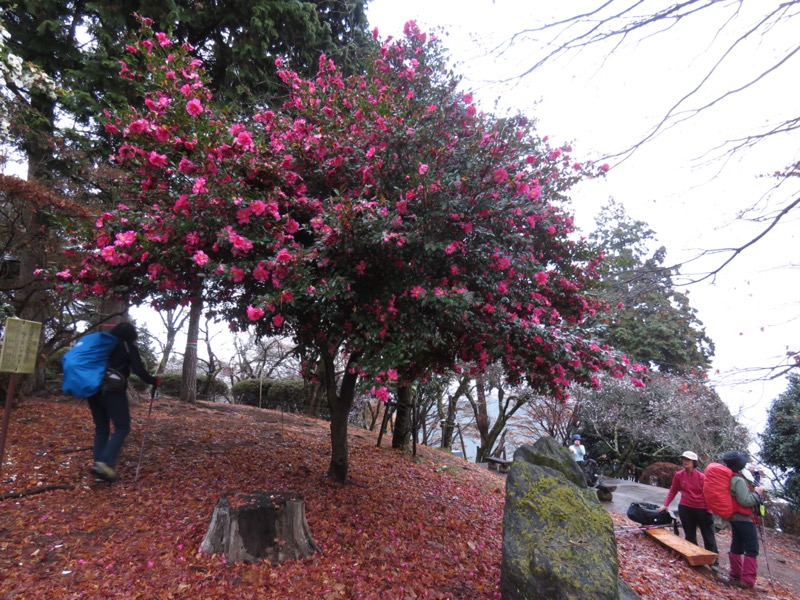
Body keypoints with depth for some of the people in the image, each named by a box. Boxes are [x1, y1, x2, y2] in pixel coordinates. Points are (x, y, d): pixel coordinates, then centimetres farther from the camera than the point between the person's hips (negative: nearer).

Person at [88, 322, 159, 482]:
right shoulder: (128, 347, 4)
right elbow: (139, 370, -3)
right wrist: (154, 381, 10)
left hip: (93, 388, 6)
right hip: (113, 390, -6)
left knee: (101, 428, 14)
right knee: (122, 427, -1)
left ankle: (98, 463, 9)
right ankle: (105, 463, -14)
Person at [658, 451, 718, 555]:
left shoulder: (701, 476, -10)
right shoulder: (679, 475, -2)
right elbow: (673, 491, 8)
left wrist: (710, 509, -15)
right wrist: (666, 505, 7)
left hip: (702, 509, -2)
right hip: (685, 508, 2)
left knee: (708, 535, 9)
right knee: (690, 536, 11)